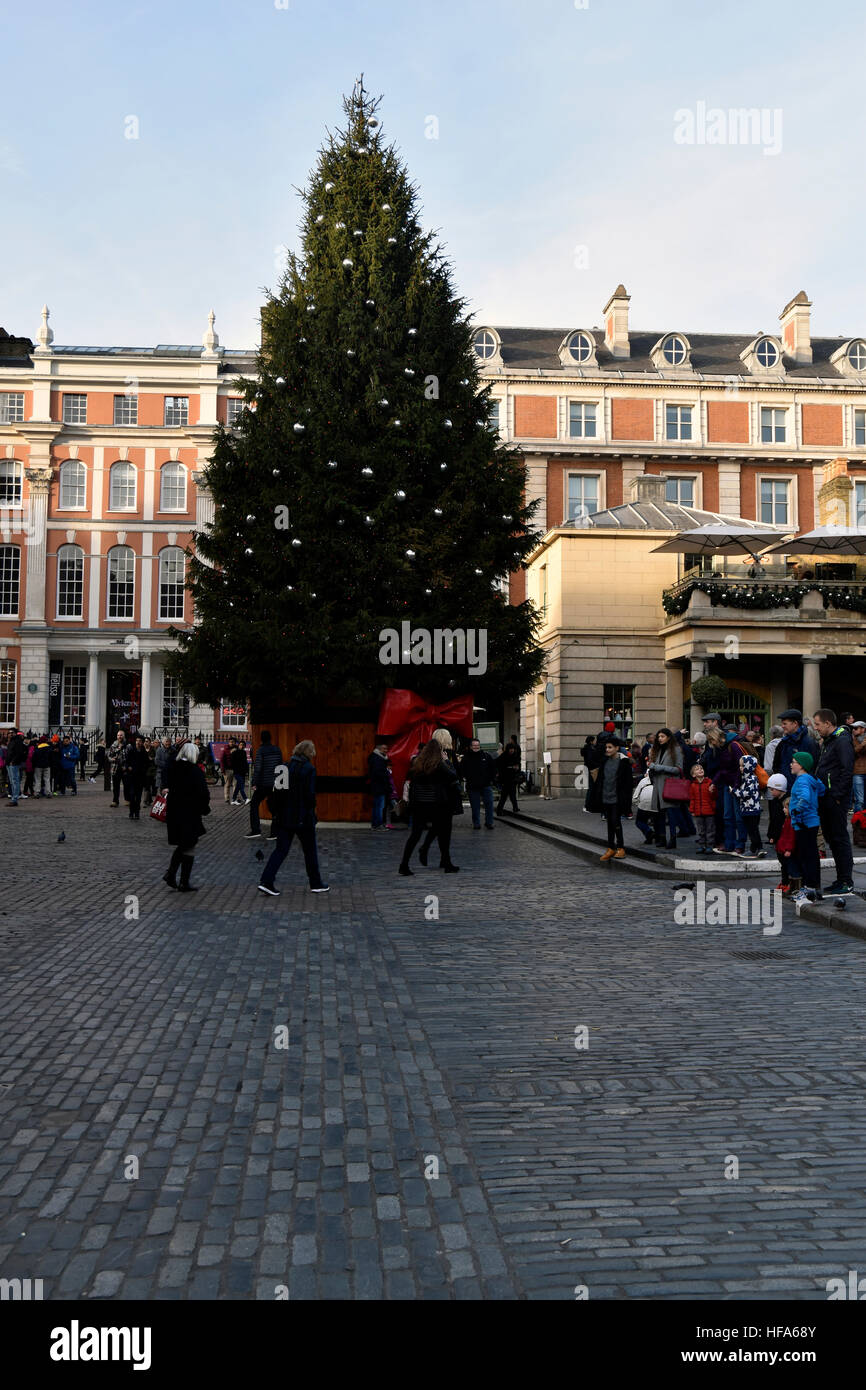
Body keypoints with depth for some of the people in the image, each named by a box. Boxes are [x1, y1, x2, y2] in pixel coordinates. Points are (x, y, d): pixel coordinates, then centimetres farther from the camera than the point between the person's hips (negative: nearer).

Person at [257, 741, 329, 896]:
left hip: (284, 817, 5)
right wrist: (310, 812, -3)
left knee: (280, 849, 9)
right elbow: (310, 794, -17)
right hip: (303, 819, -5)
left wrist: (274, 811, 10)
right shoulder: (309, 769, -12)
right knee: (310, 850, 10)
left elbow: (273, 790, 5)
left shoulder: (283, 767, 4)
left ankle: (266, 881, -3)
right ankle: (316, 884, 20)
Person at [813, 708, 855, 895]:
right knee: (831, 837, 13)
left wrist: (837, 795, -21)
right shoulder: (827, 741, 18)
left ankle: (847, 882, 0)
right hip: (826, 799, 10)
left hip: (837, 800, -10)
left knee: (840, 838, -6)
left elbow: (847, 770, -21)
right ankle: (841, 878, 21)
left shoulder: (842, 741, -13)